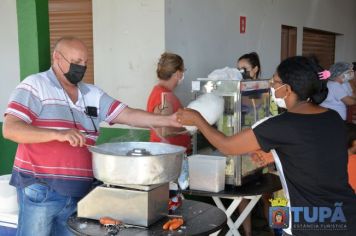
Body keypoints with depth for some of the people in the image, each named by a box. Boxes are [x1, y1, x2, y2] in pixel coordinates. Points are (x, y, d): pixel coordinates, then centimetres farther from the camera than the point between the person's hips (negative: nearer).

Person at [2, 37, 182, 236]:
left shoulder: (93, 94, 12)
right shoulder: (34, 86, -4)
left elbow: (129, 115, 6)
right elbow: (10, 129, -13)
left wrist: (169, 120, -7)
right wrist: (58, 134, -26)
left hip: (80, 191, 5)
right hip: (40, 189, -5)